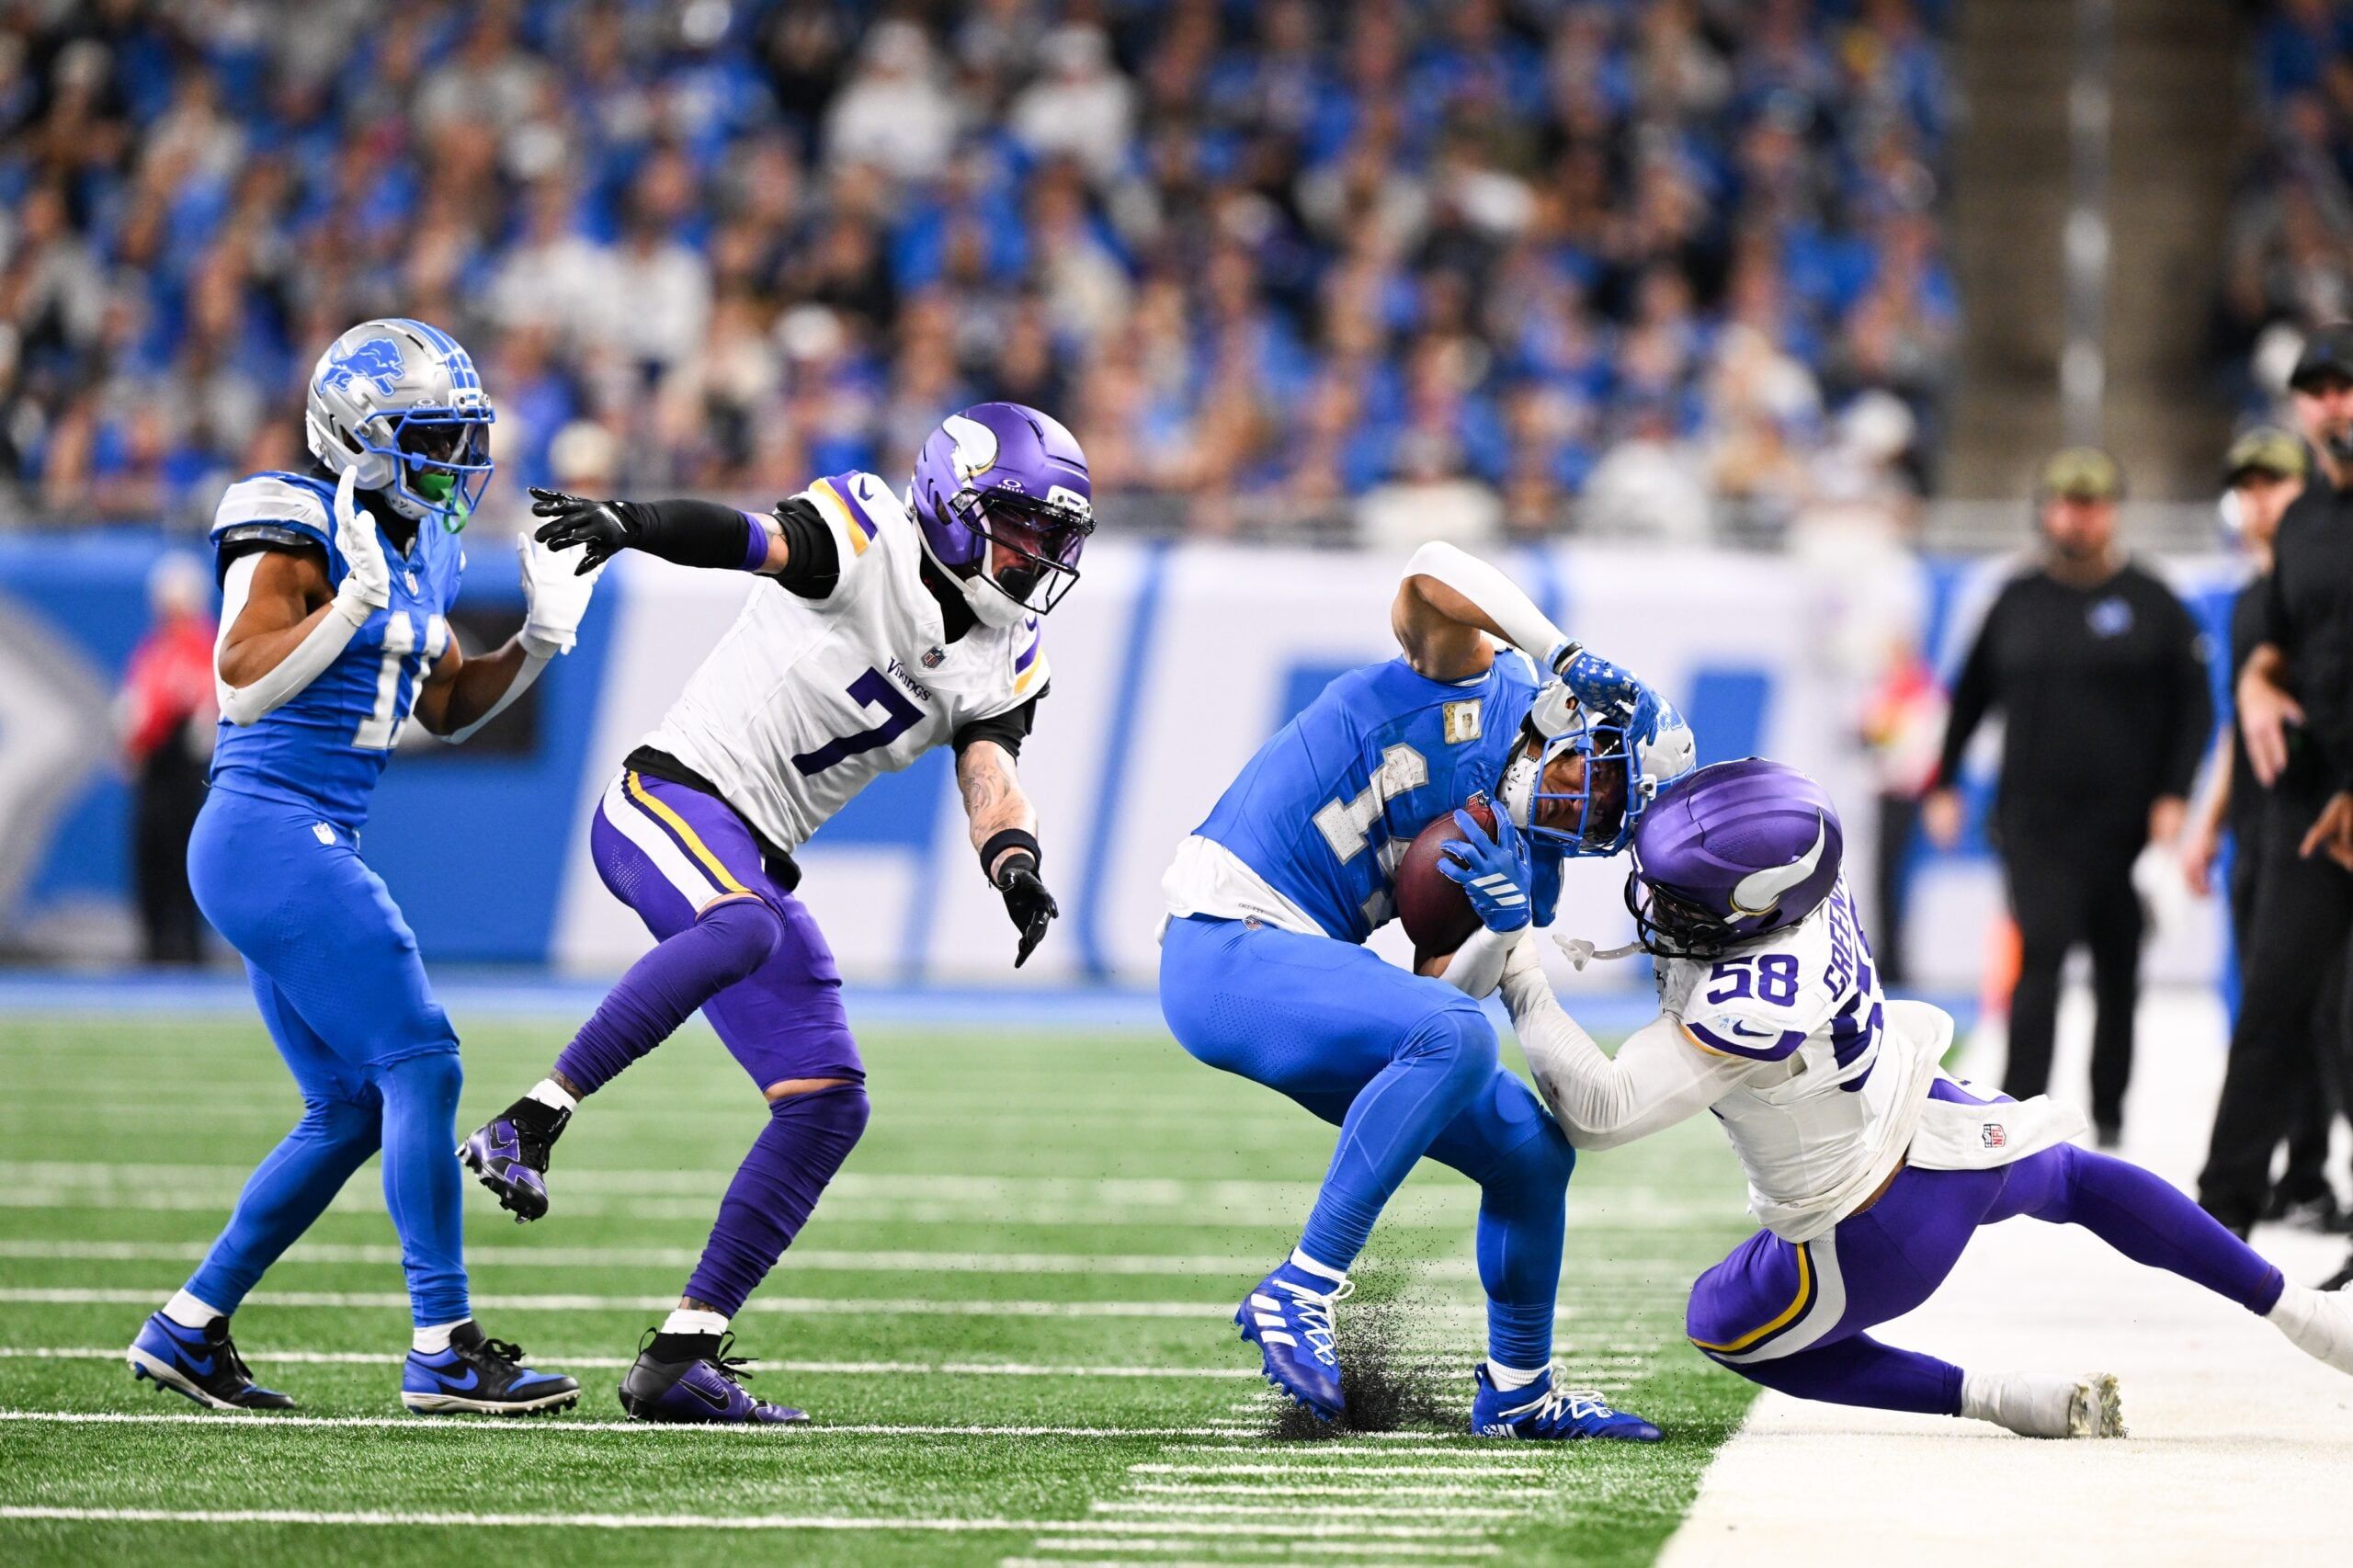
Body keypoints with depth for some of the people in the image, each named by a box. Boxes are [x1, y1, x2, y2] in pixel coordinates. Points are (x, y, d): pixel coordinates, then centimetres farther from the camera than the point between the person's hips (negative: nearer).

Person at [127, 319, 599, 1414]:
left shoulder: (415, 548, 15)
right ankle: (444, 1352, -10)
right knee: (421, 1065, -12)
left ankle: (188, 1329, 17)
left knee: (351, 1108, 11)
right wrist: (355, 599, -24)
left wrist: (541, 638, 10)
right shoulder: (297, 531, -11)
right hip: (274, 836, -10)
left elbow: (447, 710, 24)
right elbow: (243, 683, -19)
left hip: (308, 850, 10)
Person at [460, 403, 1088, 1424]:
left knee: (828, 1108, 1)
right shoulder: (870, 538, -9)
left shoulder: (1006, 663, 11)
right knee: (741, 927, -40)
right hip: (672, 794, -8)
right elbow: (754, 540, -27)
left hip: (754, 861, 8)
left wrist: (1015, 864, -28)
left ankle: (682, 1357, 3)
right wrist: (631, 525, -47)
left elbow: (989, 775, -4)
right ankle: (528, 1125, -35)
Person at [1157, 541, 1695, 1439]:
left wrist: (1506, 927, -15)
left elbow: (1443, 990, 2)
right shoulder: (1482, 685, -6)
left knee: (1532, 1152, 9)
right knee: (1454, 1038, -31)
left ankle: (1516, 1390, 29)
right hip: (1224, 951, -9)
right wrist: (1566, 657, -25)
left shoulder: (1527, 863, 12)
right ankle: (1298, 1294, -25)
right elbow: (1430, 579, -27)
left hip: (1306, 971, 9)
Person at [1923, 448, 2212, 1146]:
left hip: (2123, 821, 0)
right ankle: (2021, 1108, -15)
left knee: (2118, 973, 9)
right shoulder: (2018, 600, 8)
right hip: (2034, 820, 0)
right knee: (2040, 954, -13)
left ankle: (2109, 1108, 22)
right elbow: (1972, 695, 16)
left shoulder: (2151, 604, 2)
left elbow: (2194, 706, 2)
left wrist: (2173, 797, -8)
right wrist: (1943, 784, 13)